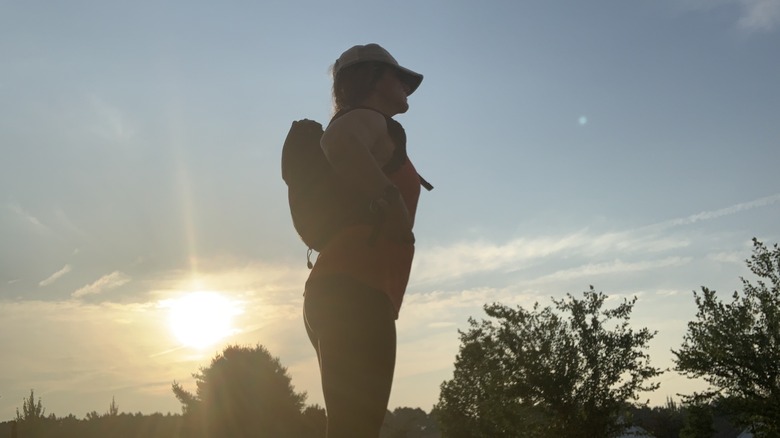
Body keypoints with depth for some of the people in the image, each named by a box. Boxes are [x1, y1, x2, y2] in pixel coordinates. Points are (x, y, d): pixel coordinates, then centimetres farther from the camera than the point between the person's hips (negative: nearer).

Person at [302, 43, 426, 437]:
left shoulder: (364, 130, 29)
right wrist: (390, 199, -20)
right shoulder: (368, 119, 2)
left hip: (340, 294, 10)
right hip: (355, 294, -10)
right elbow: (337, 142, -23)